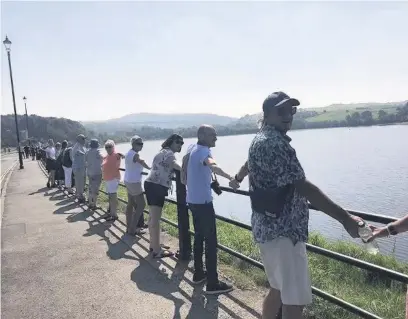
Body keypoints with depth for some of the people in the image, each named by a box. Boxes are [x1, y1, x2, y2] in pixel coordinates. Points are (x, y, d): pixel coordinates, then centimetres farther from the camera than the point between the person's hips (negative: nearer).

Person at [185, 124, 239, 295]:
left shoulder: (192, 148, 10)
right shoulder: (203, 151, -16)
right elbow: (213, 166, -38)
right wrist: (231, 178, -42)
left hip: (192, 200, 10)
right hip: (203, 201, -9)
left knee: (199, 237, 19)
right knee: (211, 241, -4)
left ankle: (198, 273, 30)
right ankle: (212, 283, 1)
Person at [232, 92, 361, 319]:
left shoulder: (262, 139, 14)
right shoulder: (274, 143, -19)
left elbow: (249, 165, 35)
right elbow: (303, 187, -26)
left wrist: (238, 179, 56)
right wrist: (345, 219, -24)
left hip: (271, 227, 11)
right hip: (282, 230, -11)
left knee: (279, 290, 22)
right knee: (295, 301, -2)